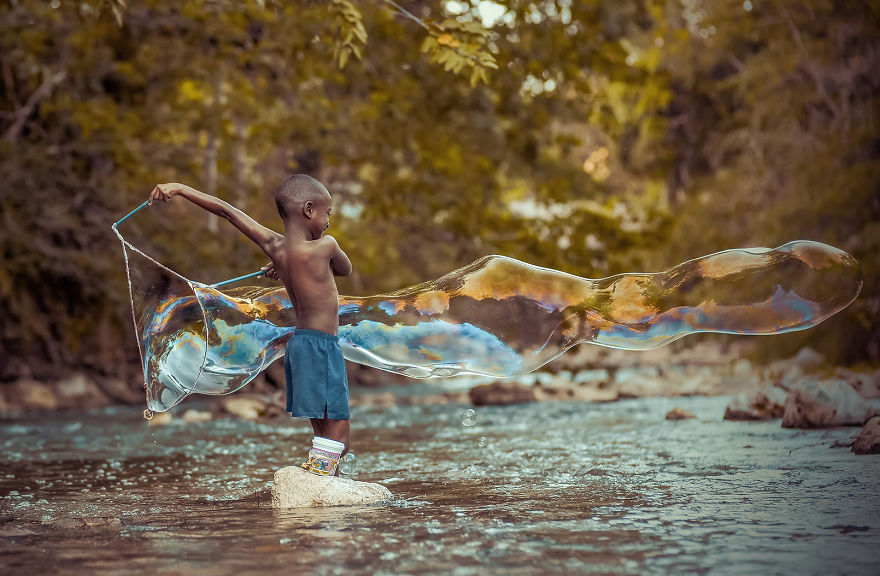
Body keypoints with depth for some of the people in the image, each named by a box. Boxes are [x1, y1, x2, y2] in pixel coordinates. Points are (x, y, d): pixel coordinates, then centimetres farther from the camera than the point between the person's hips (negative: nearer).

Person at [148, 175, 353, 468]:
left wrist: (179, 188, 15)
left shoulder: (273, 246, 3)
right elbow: (346, 268, 11)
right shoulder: (324, 246, -13)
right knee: (339, 438, -10)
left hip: (298, 344, 8)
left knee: (324, 438, 11)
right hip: (321, 347, -8)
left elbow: (224, 209, 8)